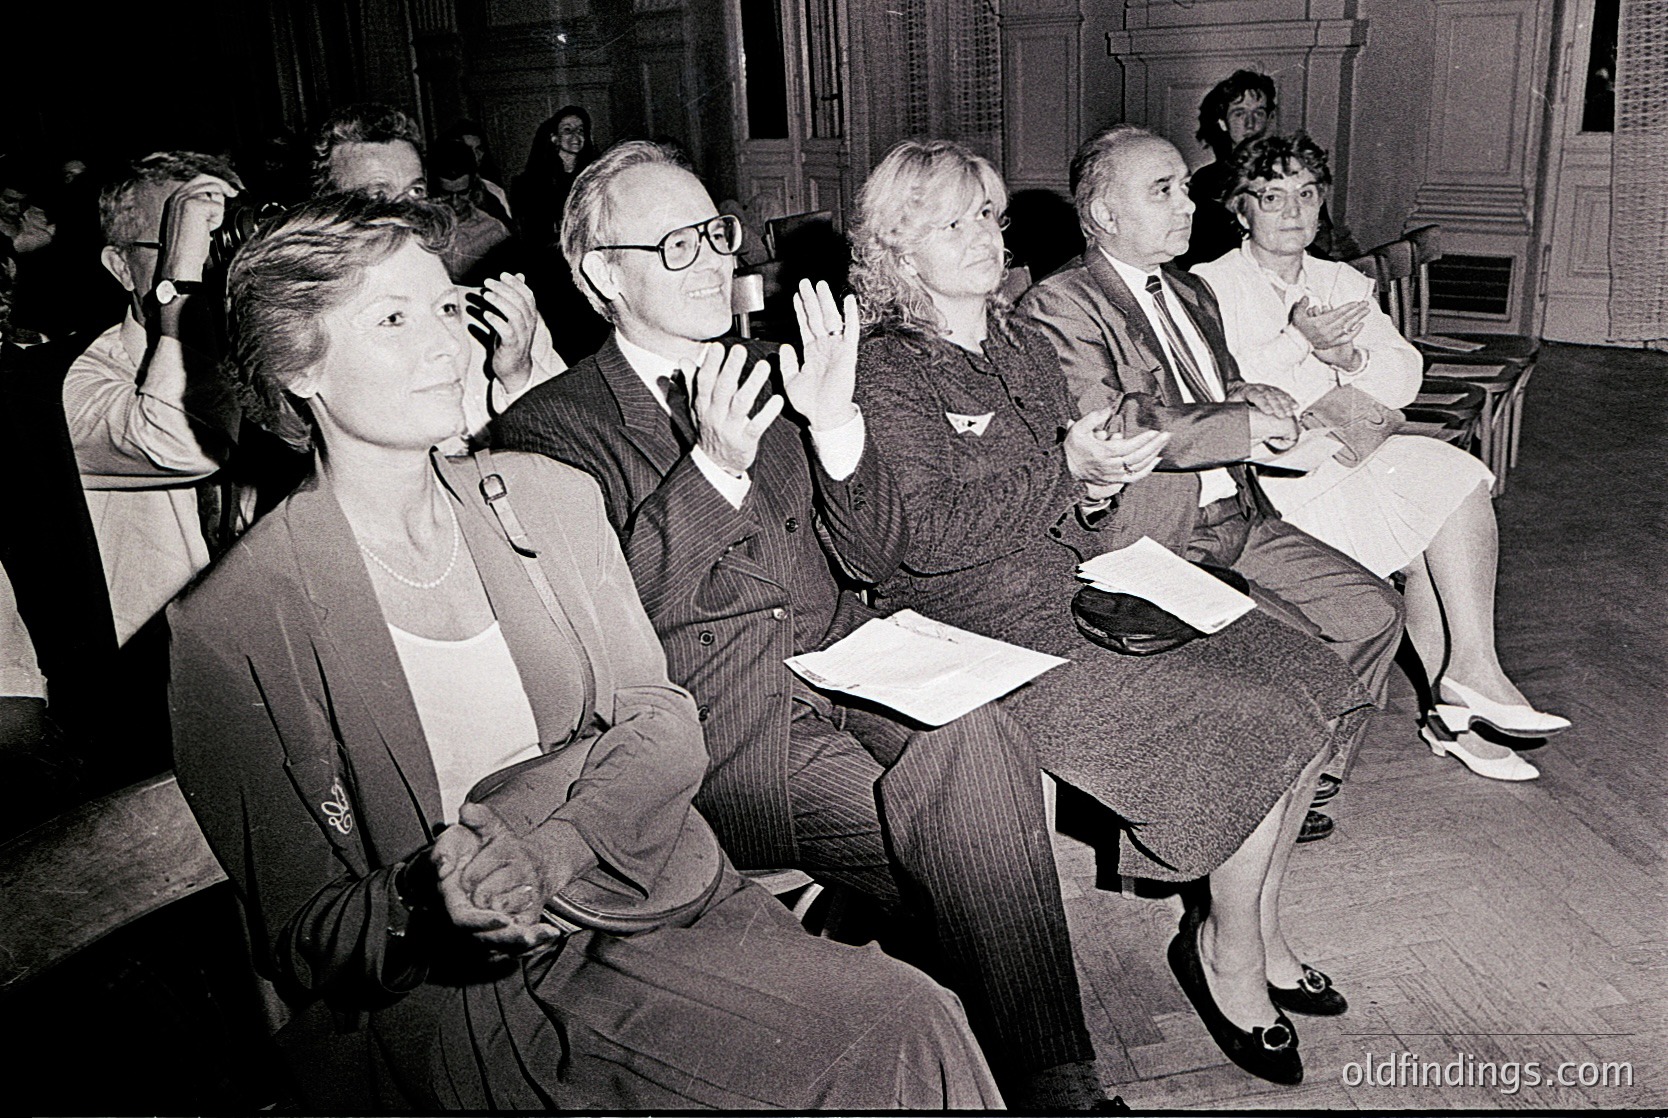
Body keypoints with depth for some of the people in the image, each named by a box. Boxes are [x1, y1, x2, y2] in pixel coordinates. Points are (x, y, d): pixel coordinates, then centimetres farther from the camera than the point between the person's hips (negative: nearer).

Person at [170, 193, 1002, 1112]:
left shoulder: (552, 498, 7)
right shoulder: (230, 627, -7)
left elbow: (661, 721, 3)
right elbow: (298, 939, -4)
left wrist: (548, 851, -17)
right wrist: (423, 905, -26)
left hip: (628, 890, 5)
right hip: (435, 1000, -4)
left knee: (909, 1024, -13)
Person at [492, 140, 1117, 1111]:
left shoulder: (768, 377, 17)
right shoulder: (549, 428, 2)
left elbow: (874, 558, 11)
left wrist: (834, 422, -7)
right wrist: (716, 466, -21)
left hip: (847, 668, 5)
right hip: (718, 725, -4)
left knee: (982, 746, -26)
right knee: (953, 825, -24)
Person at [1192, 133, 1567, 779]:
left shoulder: (1344, 283, 20)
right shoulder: (1208, 287, 2)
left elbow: (1403, 380, 7)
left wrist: (1349, 356, -14)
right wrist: (1296, 342, -23)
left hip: (1351, 449, 6)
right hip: (1269, 470, -6)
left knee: (1454, 477, -21)